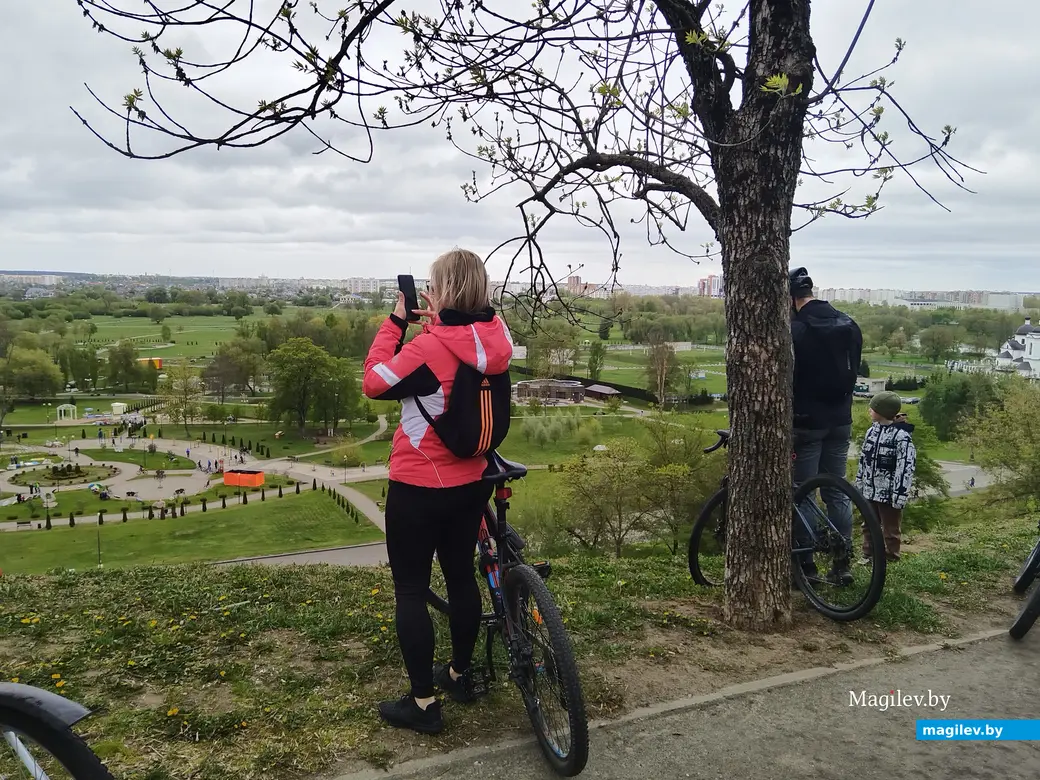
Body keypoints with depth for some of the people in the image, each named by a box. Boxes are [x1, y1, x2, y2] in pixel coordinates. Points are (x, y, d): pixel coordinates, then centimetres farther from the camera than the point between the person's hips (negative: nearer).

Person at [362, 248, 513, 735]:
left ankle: (422, 703, 15)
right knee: (461, 575, 20)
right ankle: (459, 673, 39)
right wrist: (437, 322, 7)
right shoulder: (496, 338, -3)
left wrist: (395, 321, -9)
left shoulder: (429, 348, -24)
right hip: (471, 483, 7)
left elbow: (374, 383, -13)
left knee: (411, 590, 6)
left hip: (419, 488, -7)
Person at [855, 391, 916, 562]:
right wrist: (858, 484, 16)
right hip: (869, 491, 7)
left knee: (890, 531, 6)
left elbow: (906, 467, -19)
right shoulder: (872, 431, 7)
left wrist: (900, 495, -21)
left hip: (889, 494, -7)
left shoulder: (901, 435, -17)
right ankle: (868, 557, 31)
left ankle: (890, 562, 18)